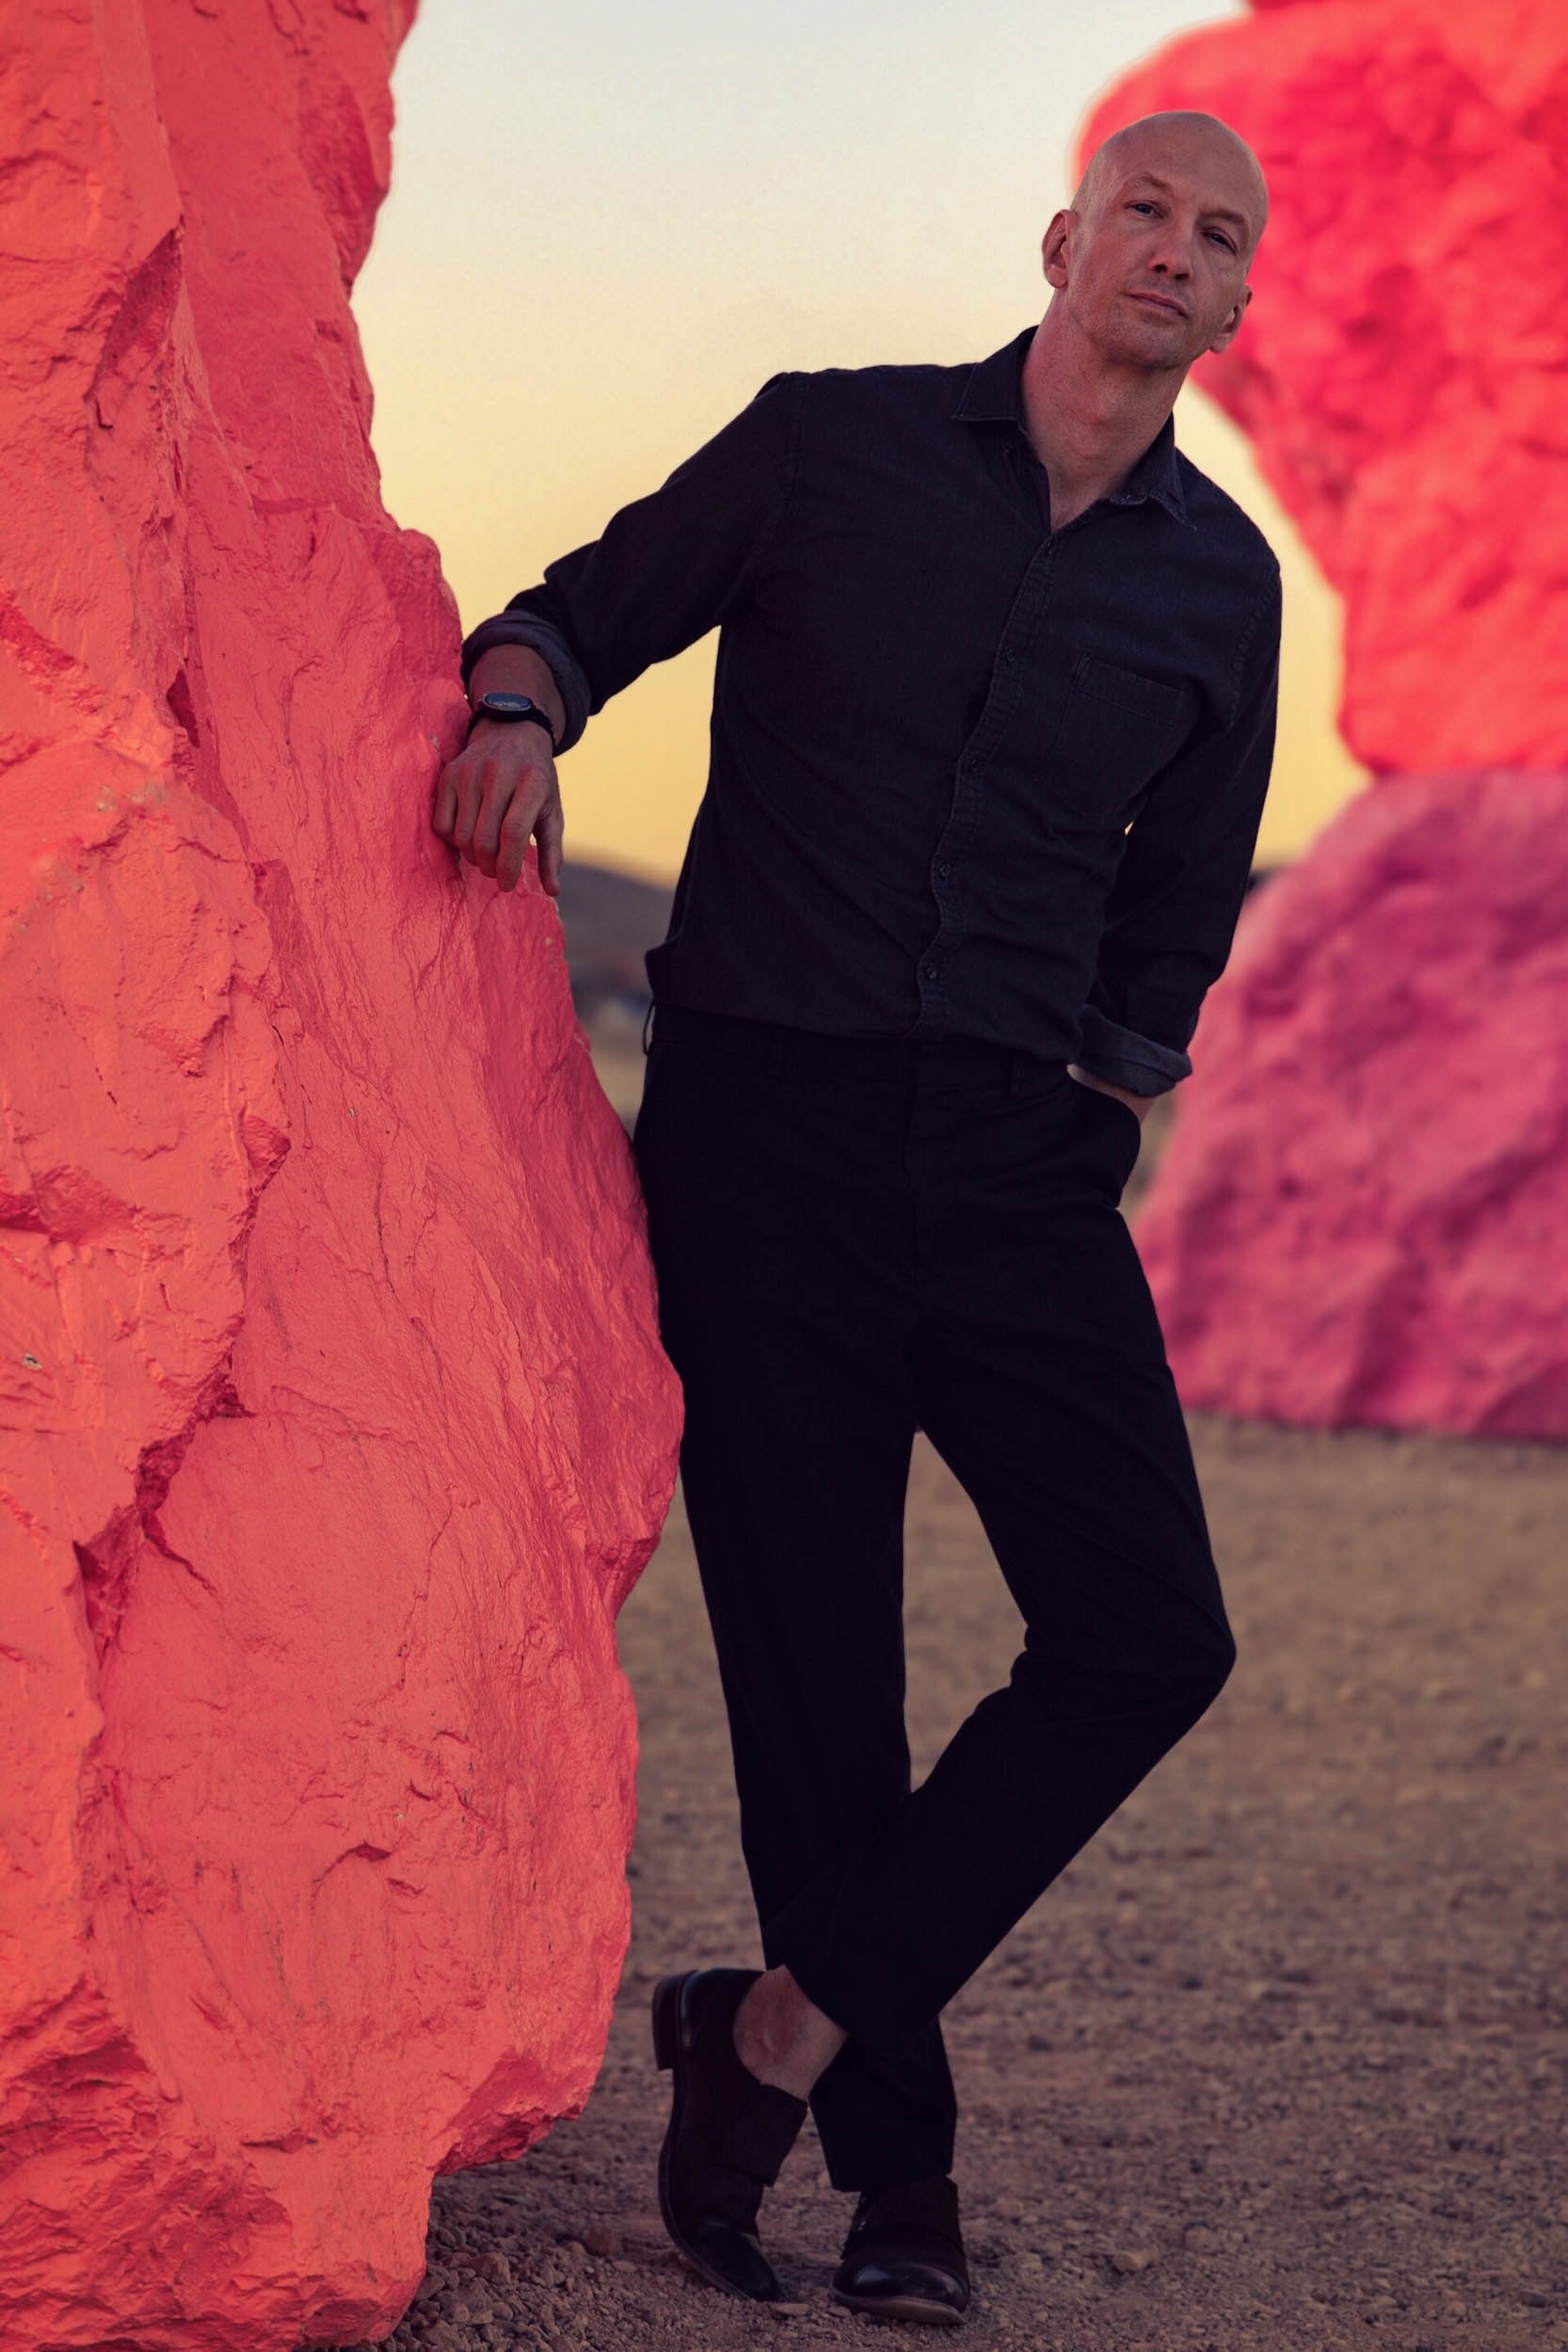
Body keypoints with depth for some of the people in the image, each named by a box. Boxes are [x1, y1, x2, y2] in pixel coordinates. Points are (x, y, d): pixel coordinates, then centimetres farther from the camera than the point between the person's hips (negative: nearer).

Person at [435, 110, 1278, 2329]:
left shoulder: (1223, 588, 9)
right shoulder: (833, 442, 3)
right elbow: (582, 608, 11)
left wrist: (1088, 1129, 5)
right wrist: (519, 708, -11)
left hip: (1022, 1163, 3)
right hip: (762, 1131, -2)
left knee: (1148, 1638, -10)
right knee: (812, 1668, -1)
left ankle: (787, 2024, 3)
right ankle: (896, 2166, 12)